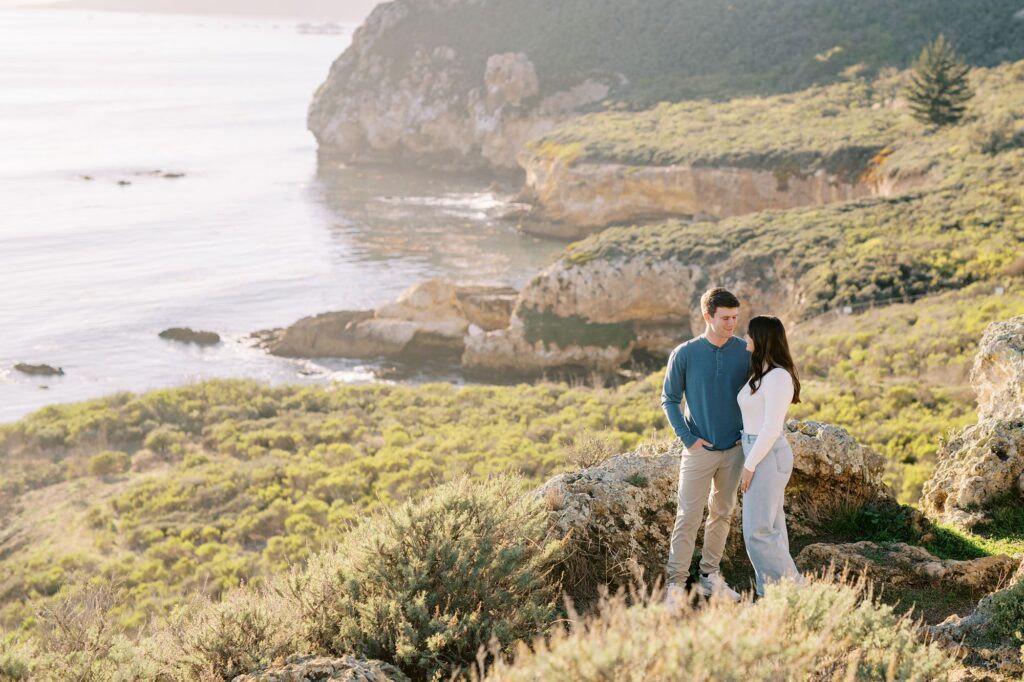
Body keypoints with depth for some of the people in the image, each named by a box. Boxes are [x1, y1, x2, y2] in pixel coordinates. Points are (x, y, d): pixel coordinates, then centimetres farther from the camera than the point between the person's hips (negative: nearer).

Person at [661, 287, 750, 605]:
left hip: (734, 450, 3)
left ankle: (710, 576, 25)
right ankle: (675, 583, 2)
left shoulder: (745, 352, -3)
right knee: (688, 517, -5)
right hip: (700, 449, -3)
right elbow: (669, 399, -1)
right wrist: (688, 438, -8)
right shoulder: (685, 354, -9)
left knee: (722, 513, 12)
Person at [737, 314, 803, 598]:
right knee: (770, 529, 11)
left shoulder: (777, 377, -21)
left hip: (767, 458, -10)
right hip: (759, 455, 10)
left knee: (757, 532, -7)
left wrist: (749, 466, -19)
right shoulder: (761, 373, 10)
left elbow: (772, 428, -22)